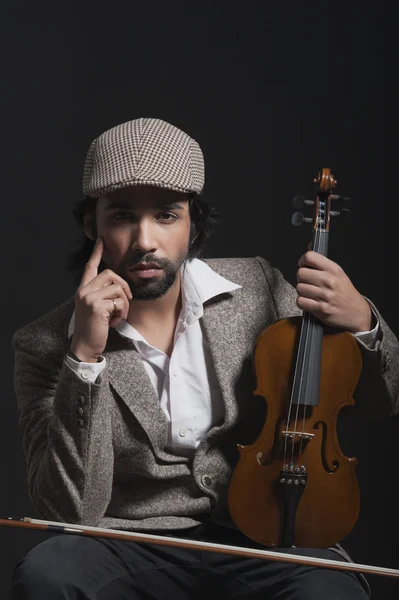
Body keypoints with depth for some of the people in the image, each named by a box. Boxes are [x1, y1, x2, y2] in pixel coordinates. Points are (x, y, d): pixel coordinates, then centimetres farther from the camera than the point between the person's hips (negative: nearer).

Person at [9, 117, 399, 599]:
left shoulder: (256, 288, 2)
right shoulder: (44, 347, -5)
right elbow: (73, 511, -15)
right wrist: (85, 359, -24)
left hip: (259, 537, 1)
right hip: (133, 551, 0)